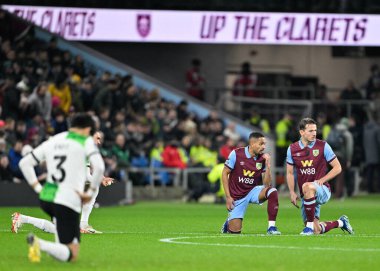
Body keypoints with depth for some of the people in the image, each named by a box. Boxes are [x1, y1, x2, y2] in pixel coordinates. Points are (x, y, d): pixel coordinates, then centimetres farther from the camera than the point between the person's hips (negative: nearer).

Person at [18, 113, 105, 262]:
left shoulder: (52, 141, 15)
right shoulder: (86, 141, 1)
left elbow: (24, 163, 17)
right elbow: (99, 167, -17)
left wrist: (37, 187, 16)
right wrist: (90, 192, -7)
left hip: (45, 198, 7)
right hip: (68, 201, -7)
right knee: (71, 255, -7)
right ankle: (39, 244, -30)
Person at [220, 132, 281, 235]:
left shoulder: (262, 159, -6)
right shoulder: (236, 154, -13)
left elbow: (266, 185, -8)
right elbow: (224, 173, -6)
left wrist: (268, 166, -21)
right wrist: (228, 197, -10)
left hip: (253, 191, 2)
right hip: (237, 196, -2)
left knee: (272, 192, -29)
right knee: (235, 231, -7)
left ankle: (271, 227, -23)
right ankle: (228, 223, 33)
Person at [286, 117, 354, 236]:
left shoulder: (323, 146, -5)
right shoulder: (292, 149, 4)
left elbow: (337, 167, -2)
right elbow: (290, 173, 11)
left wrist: (322, 180, -15)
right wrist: (292, 192, -2)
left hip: (323, 190, -4)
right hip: (306, 195, 4)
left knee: (307, 186, -40)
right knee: (316, 231, -1)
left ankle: (310, 226, -29)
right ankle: (341, 222, 32)